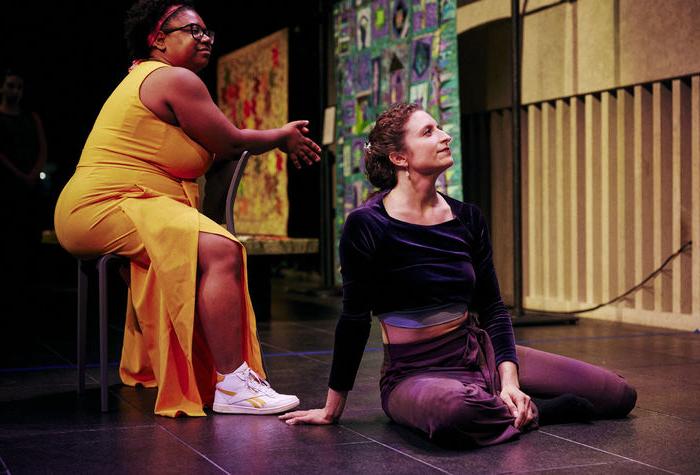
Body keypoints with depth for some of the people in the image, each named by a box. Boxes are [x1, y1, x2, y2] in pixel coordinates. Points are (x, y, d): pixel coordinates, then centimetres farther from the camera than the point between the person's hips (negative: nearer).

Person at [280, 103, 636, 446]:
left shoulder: (467, 218, 3)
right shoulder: (367, 225, -13)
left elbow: (492, 307, 4)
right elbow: (355, 318, -9)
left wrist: (509, 381, -12)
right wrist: (332, 407, -4)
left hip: (479, 353, 6)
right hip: (413, 371, -5)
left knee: (620, 395, -2)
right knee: (456, 411, -44)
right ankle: (529, 413, -13)